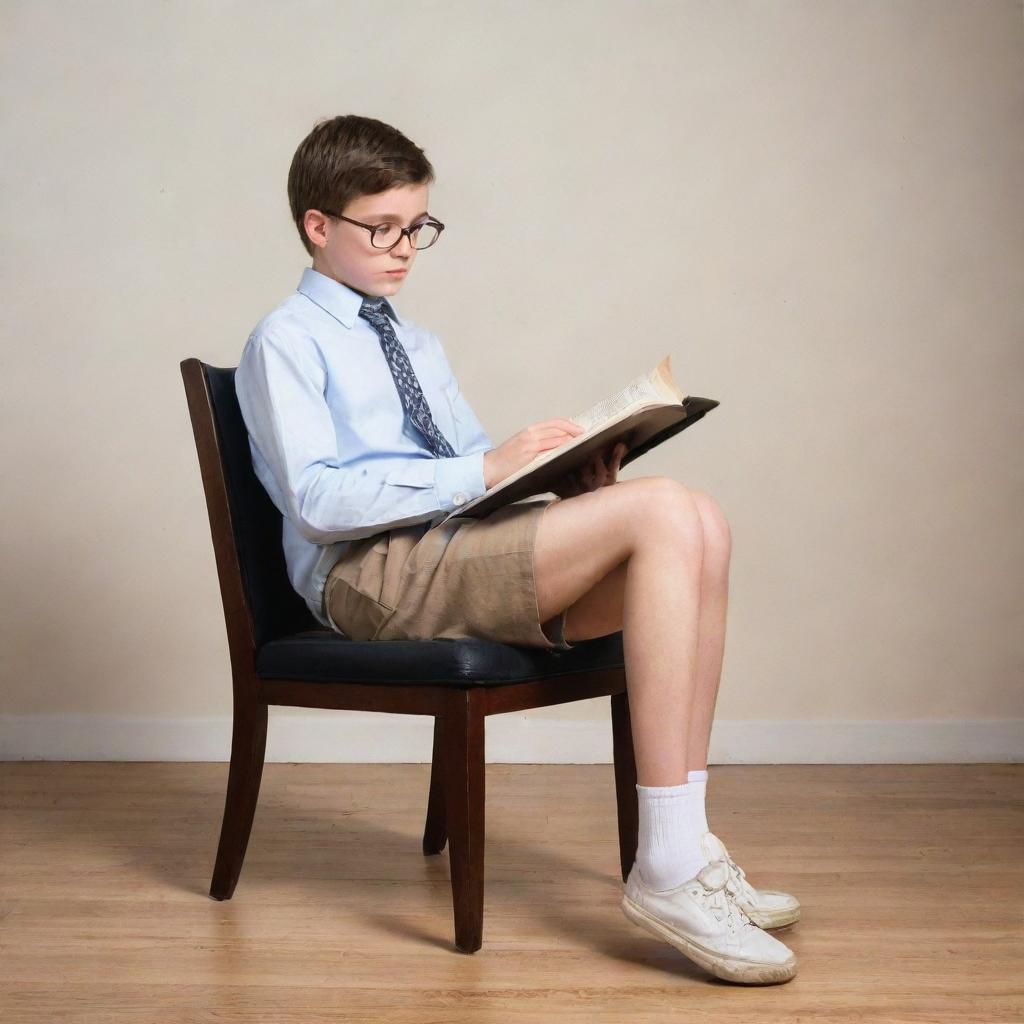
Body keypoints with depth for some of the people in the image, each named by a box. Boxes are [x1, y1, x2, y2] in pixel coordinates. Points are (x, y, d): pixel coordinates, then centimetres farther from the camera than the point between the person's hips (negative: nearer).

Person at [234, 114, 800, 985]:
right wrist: (480, 469, -18)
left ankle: (684, 845, -18)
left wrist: (569, 478, 1)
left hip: (461, 557, 7)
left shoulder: (421, 347, 30)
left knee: (701, 524, -18)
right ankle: (667, 870, -28)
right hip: (372, 576, -7)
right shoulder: (286, 342, 4)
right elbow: (317, 501, -11)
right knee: (658, 508, -25)